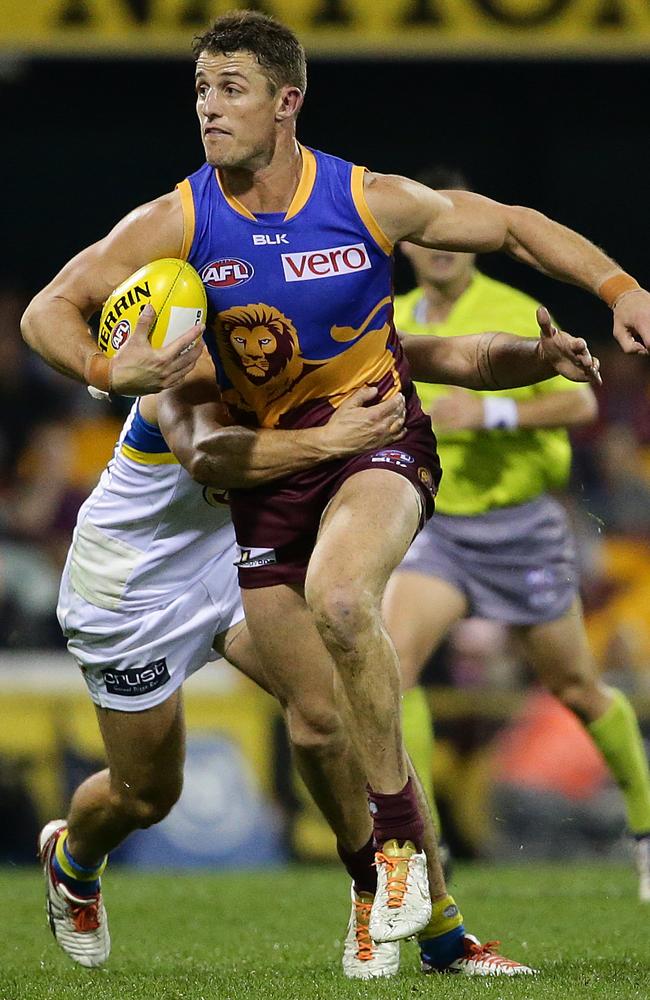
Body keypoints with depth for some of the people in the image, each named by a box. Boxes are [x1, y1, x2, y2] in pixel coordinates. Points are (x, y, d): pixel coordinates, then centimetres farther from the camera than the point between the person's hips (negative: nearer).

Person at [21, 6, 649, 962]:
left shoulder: (369, 202, -10)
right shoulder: (177, 223, -7)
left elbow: (509, 225, 4)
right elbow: (48, 310, -4)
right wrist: (105, 370, -25)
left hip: (379, 435, -3)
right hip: (265, 464, 3)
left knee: (338, 595, -35)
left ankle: (400, 836, -19)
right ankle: (428, 916, 24)